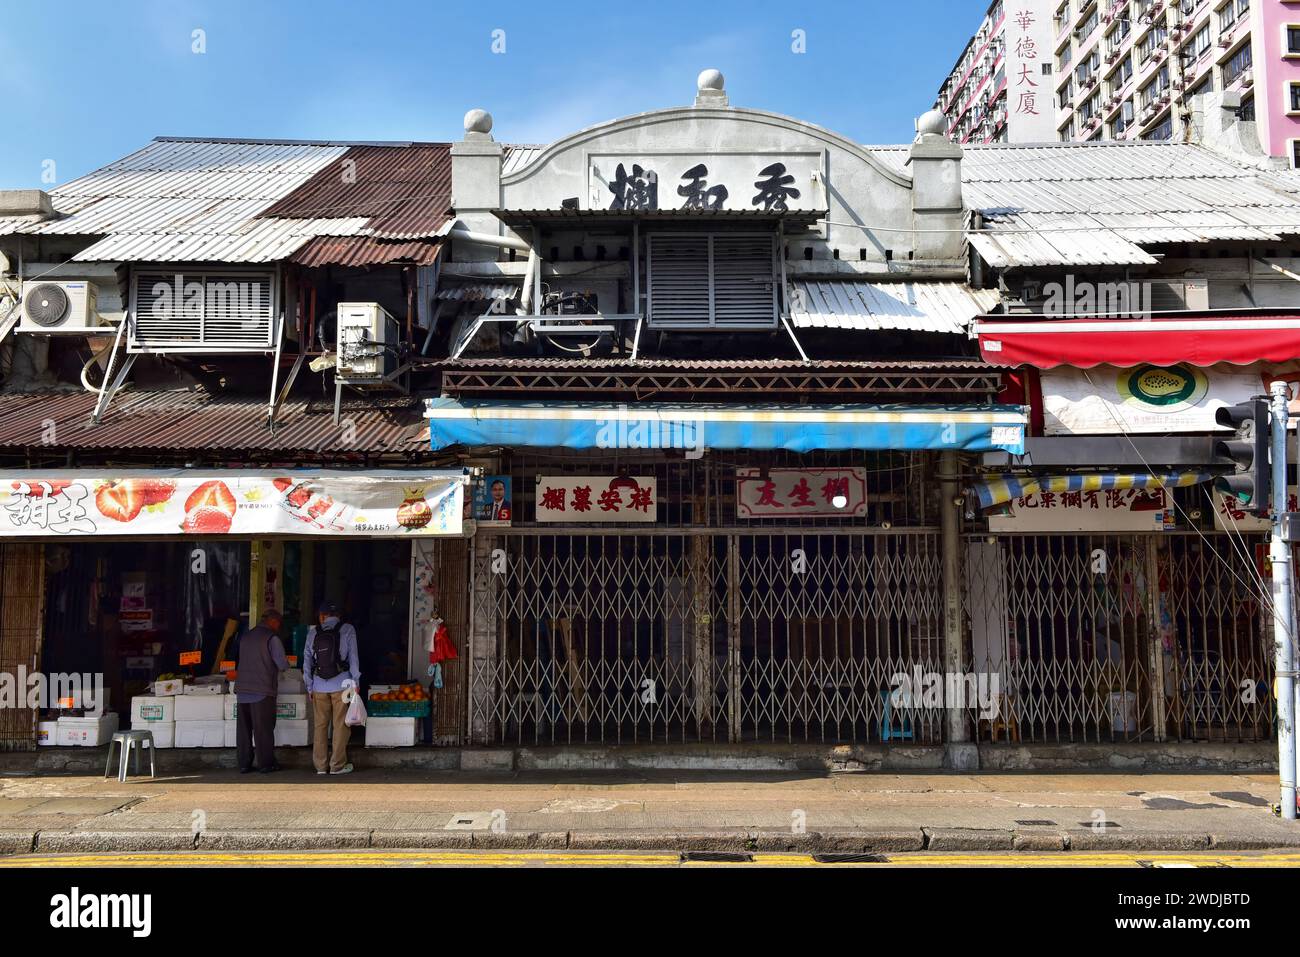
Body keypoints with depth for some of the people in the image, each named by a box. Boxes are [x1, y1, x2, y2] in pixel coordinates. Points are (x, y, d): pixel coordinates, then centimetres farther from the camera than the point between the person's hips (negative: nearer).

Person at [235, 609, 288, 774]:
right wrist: (286, 662, 11)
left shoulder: (246, 636, 12)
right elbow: (283, 664, -12)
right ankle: (266, 764, 6)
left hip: (242, 690, 6)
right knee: (264, 729, 2)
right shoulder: (272, 638, -8)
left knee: (243, 728, 9)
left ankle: (244, 764, 12)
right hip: (262, 691, -5)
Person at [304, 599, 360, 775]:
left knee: (320, 725, 9)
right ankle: (337, 765, 5)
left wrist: (309, 686, 12)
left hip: (319, 686, 2)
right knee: (340, 725, 3)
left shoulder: (313, 632, 6)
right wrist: (356, 681, 0)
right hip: (341, 684, -2)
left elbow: (307, 661, 7)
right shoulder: (347, 630, 0)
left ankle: (321, 766, 12)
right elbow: (353, 657, -3)